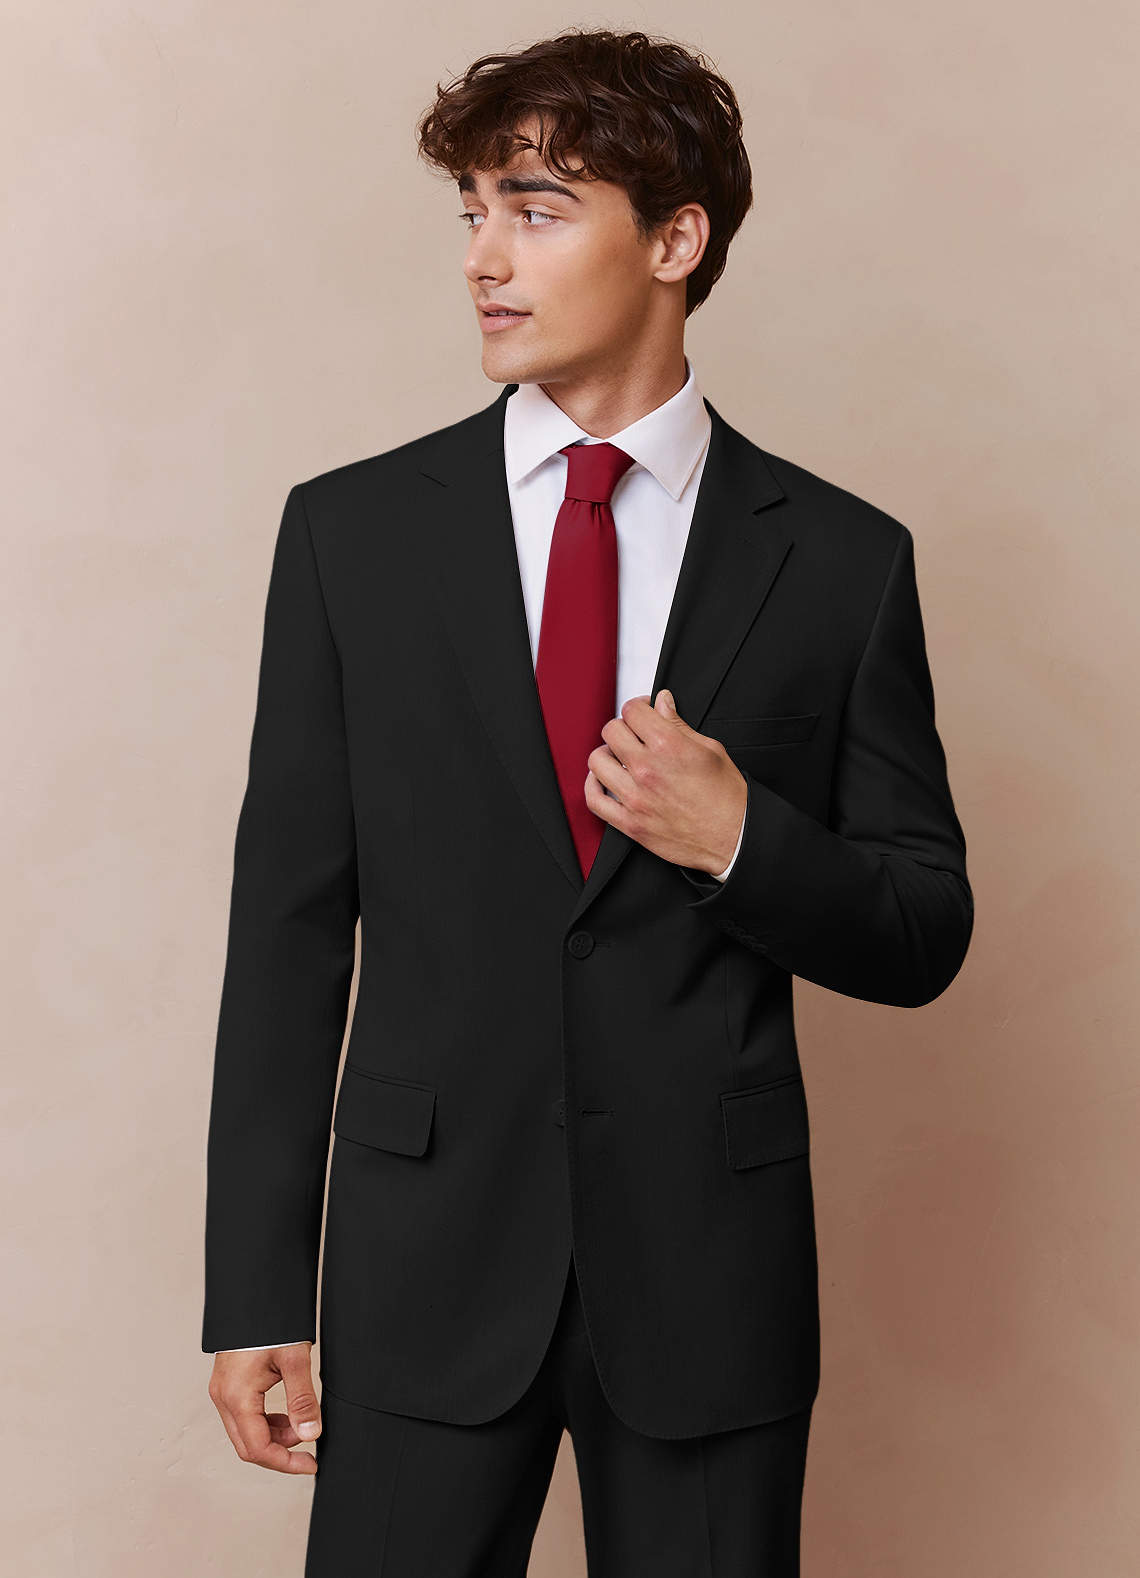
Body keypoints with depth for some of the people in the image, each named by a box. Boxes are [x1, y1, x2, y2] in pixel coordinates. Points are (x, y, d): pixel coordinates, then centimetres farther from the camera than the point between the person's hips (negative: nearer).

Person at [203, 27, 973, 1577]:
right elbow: (288, 922, 1)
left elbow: (924, 938, 6)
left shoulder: (843, 560, 0)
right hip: (427, 1260, 0)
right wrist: (256, 1292, -2)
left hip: (712, 1272, 0)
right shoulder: (352, 530, 2)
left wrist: (744, 842, -15)